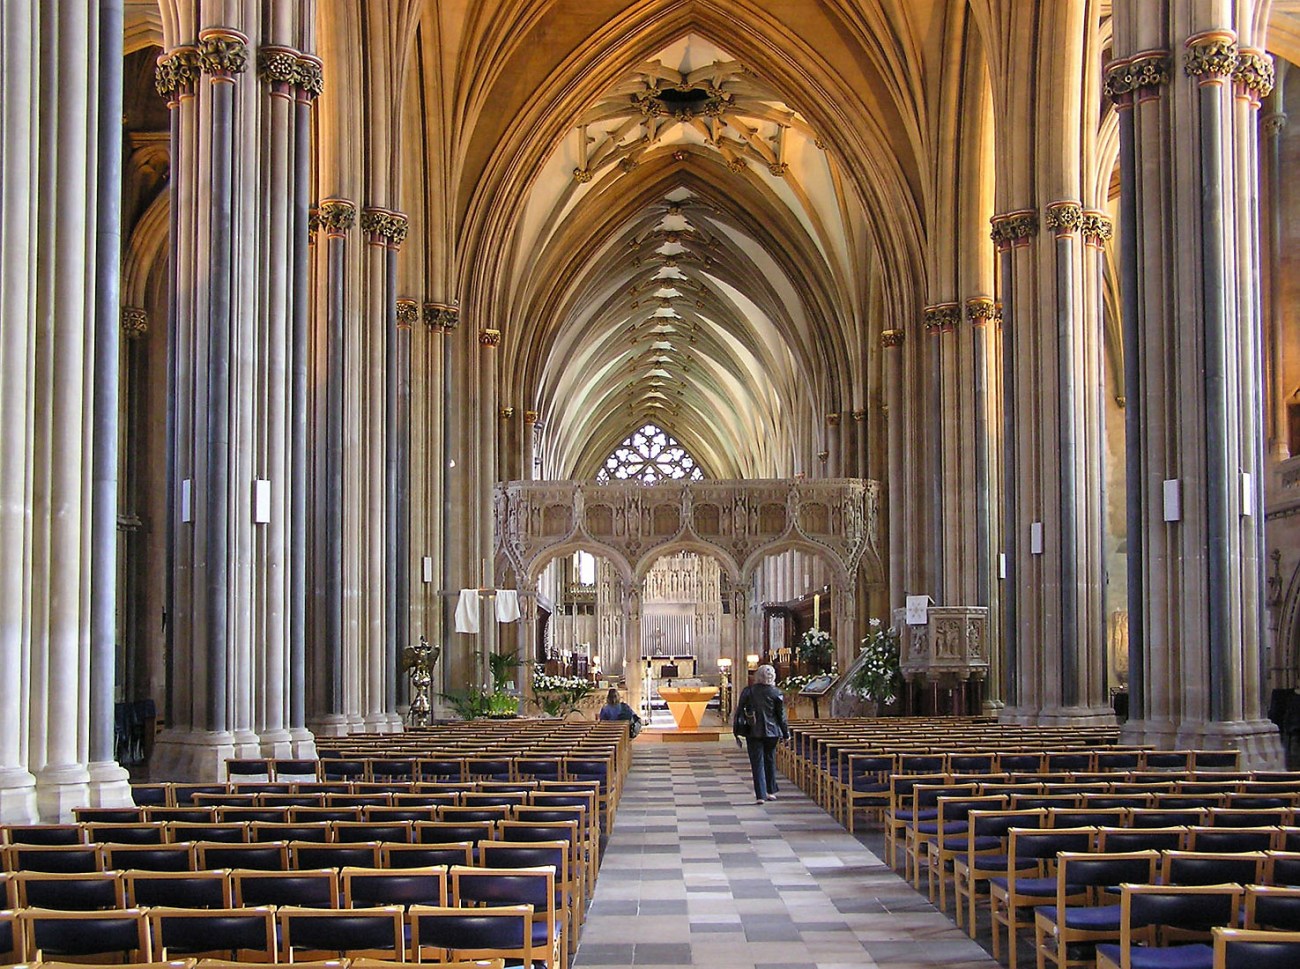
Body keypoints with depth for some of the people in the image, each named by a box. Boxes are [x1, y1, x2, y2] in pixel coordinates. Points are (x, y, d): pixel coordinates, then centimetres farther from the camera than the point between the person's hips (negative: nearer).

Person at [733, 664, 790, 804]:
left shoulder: (748, 691, -2)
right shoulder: (776, 693, -3)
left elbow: (739, 712, -1)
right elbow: (781, 715, 2)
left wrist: (737, 733, 6)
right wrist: (785, 734, 11)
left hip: (753, 732, -1)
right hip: (771, 732, 1)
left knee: (757, 763, 1)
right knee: (770, 761, 17)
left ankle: (760, 795, -6)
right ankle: (770, 792, 25)